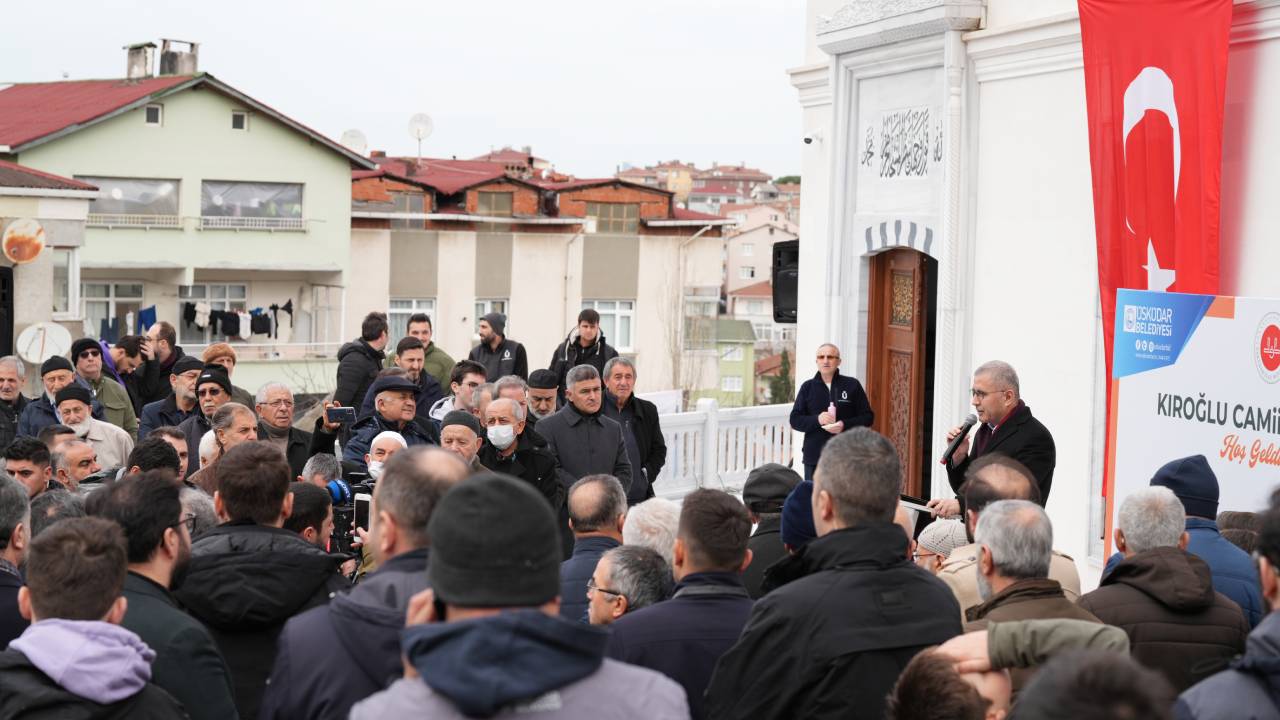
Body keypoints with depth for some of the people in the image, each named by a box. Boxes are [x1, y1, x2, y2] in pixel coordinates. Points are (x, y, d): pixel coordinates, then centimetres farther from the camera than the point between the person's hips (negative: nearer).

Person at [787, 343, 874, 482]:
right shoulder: (807, 387, 10)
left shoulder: (852, 385, 4)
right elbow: (795, 420, 6)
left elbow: (868, 417, 4)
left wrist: (845, 425, -14)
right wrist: (817, 420, -13)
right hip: (814, 458, 2)